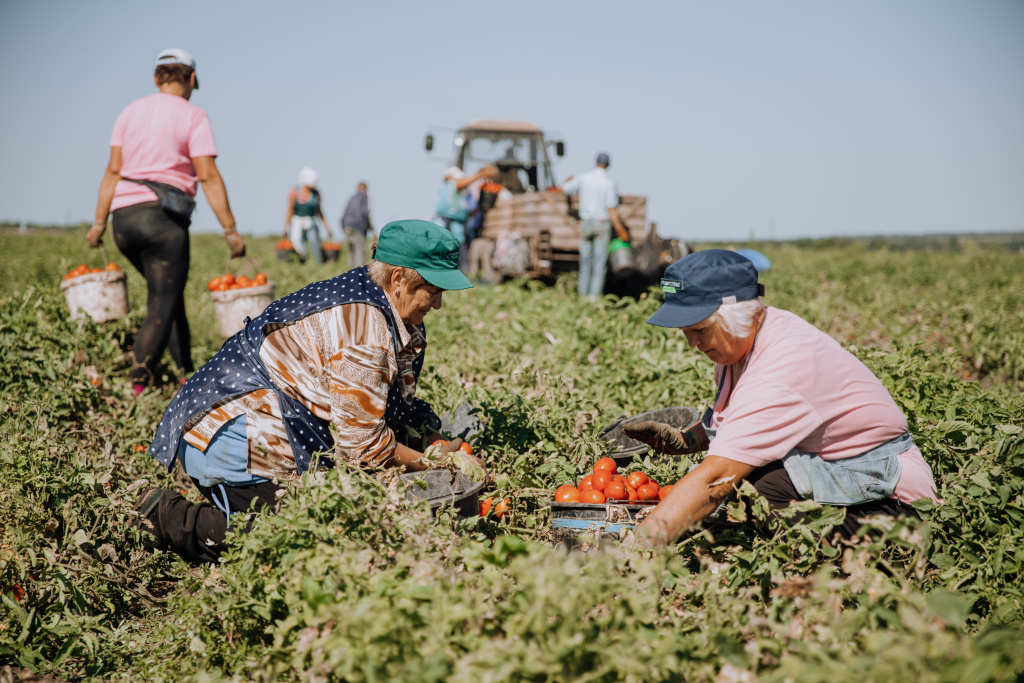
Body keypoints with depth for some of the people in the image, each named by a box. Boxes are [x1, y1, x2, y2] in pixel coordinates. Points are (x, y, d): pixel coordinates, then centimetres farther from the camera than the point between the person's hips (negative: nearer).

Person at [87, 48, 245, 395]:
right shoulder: (193, 116, -1)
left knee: (169, 292, 20)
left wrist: (99, 222, 11)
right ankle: (138, 386, -13)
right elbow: (208, 177, -9)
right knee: (162, 308, -3)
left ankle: (187, 373, 22)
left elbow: (113, 171, 9)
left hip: (123, 214, 6)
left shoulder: (130, 112, 14)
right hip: (162, 217, -6)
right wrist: (230, 230, -8)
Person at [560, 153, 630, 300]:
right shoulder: (611, 183, -10)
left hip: (585, 222, 3)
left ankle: (582, 293, 16)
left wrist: (569, 180, 34)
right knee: (599, 261, 2)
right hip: (603, 224, -3)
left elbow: (564, 189, 11)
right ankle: (594, 295, -3)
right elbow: (612, 210, -14)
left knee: (585, 259, 14)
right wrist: (620, 230, -11)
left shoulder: (584, 178, -1)